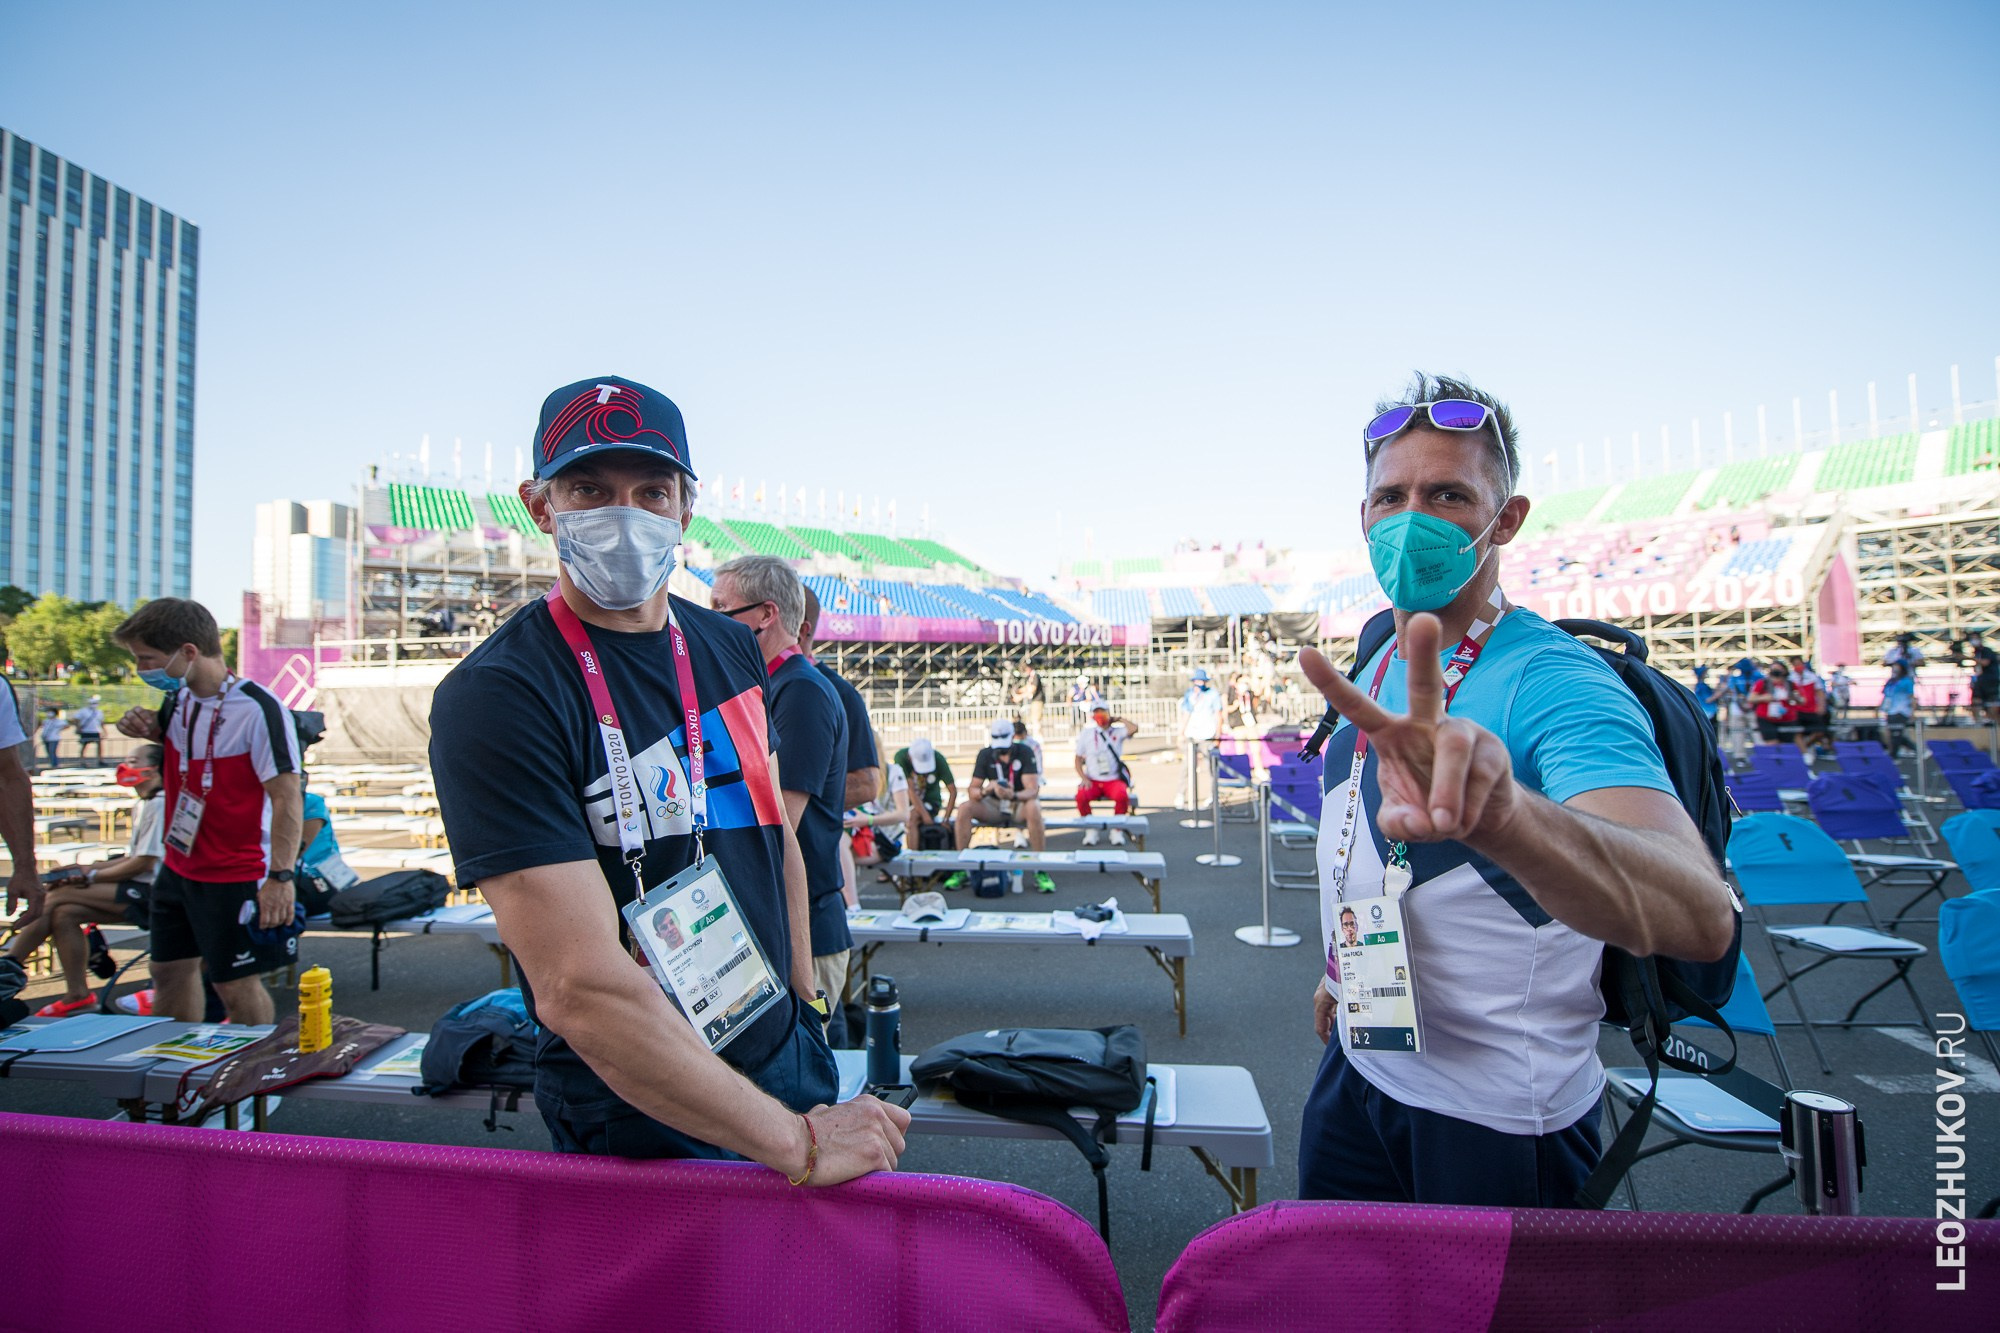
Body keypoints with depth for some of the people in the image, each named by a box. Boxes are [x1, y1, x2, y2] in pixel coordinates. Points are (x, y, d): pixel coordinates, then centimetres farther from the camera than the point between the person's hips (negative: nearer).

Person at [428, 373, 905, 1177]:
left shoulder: (729, 648, 2)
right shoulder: (493, 697, -20)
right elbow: (580, 988, -27)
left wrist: (804, 1011, 11)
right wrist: (798, 1143, -24)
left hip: (786, 1063, 7)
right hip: (643, 1129, -6)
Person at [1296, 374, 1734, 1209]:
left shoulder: (1554, 683, -25)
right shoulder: (1377, 667, 0)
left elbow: (1700, 914, -43)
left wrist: (1501, 812, -61)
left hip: (1500, 1117, -7)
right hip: (1360, 1068, 7)